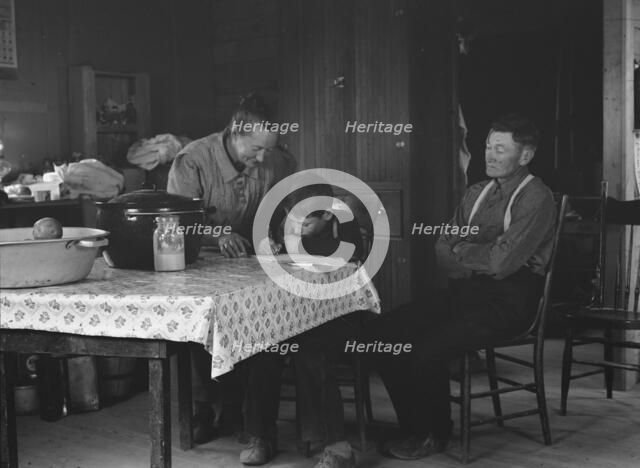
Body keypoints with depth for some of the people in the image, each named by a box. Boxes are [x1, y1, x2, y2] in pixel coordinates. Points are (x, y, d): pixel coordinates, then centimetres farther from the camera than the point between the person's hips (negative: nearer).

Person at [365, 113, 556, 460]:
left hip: (508, 301, -8)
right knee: (380, 334, -9)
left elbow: (501, 261, -19)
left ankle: (435, 435, -1)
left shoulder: (536, 199, -8)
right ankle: (414, 427, 5)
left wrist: (462, 250, -1)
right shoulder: (476, 193, 17)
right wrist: (478, 264, -8)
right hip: (467, 292, 8)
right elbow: (442, 250, 12)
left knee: (428, 349, -28)